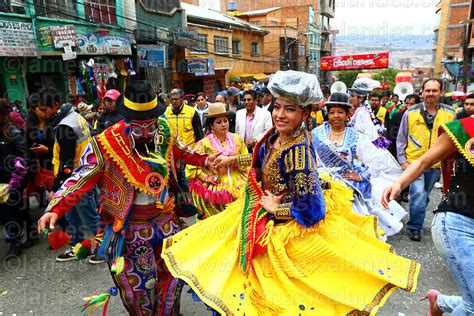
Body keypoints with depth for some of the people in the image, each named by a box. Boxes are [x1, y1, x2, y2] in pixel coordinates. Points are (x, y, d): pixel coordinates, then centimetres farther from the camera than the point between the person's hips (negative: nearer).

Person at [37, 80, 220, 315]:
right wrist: (54, 209, -27)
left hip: (164, 217, 5)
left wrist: (204, 160, 9)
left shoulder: (164, 131, -5)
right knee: (138, 282, 11)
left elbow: (180, 151, 15)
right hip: (129, 224, -4)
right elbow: (81, 179, -17)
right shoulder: (105, 144, -20)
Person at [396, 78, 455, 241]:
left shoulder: (450, 113, 0)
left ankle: (415, 224, 33)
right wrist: (402, 160, -3)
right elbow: (401, 139, 1)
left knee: (424, 196, 15)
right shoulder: (411, 113, -4)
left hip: (436, 164, 3)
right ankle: (415, 227, 3)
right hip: (414, 162, -2)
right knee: (418, 194, -14)